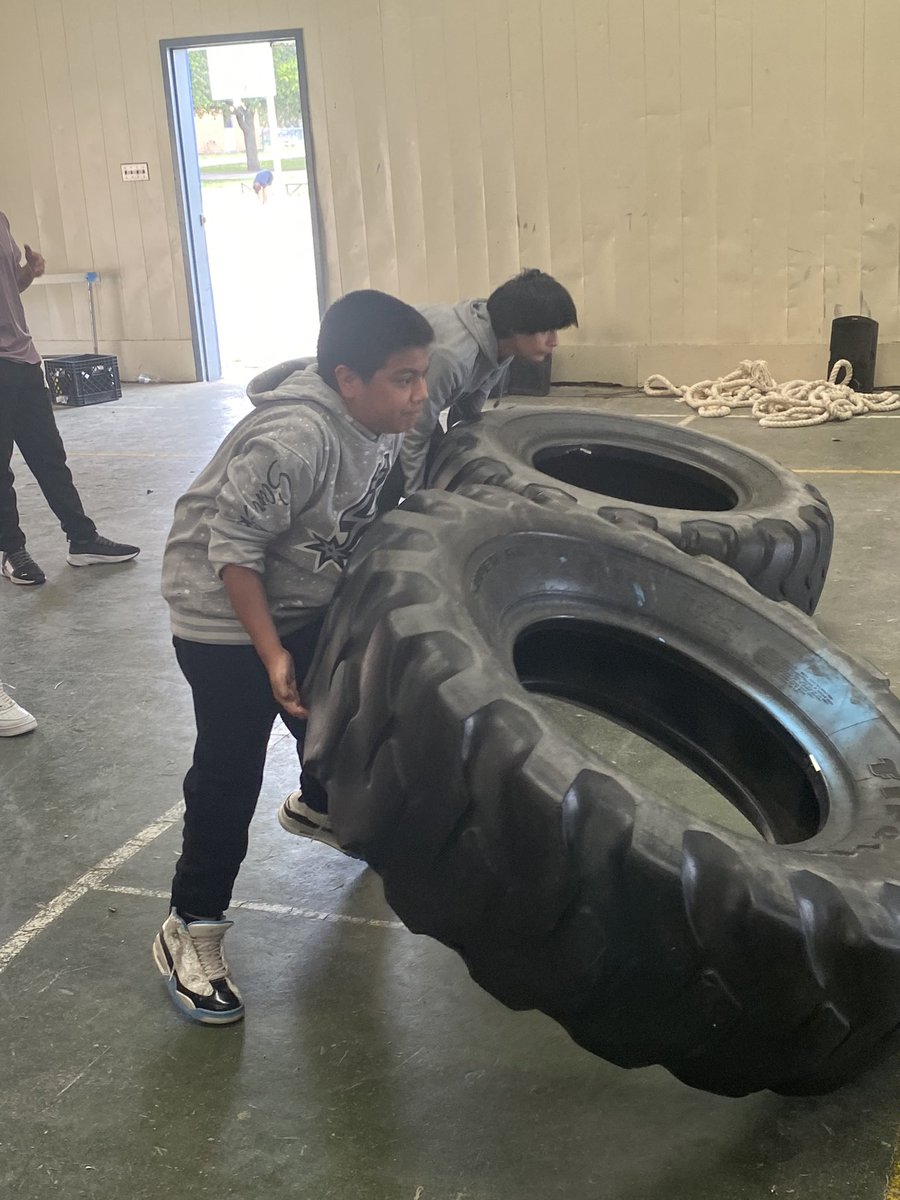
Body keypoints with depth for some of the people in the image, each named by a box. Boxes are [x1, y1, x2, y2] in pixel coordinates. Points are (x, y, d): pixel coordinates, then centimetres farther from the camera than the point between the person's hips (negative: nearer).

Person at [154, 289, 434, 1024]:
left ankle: (317, 808, 56)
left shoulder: (385, 424, -8)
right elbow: (233, 550, -29)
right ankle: (191, 932, 9)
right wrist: (271, 654, -26)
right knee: (230, 773, -5)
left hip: (309, 605, 8)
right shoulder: (294, 440, -34)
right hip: (225, 618, -8)